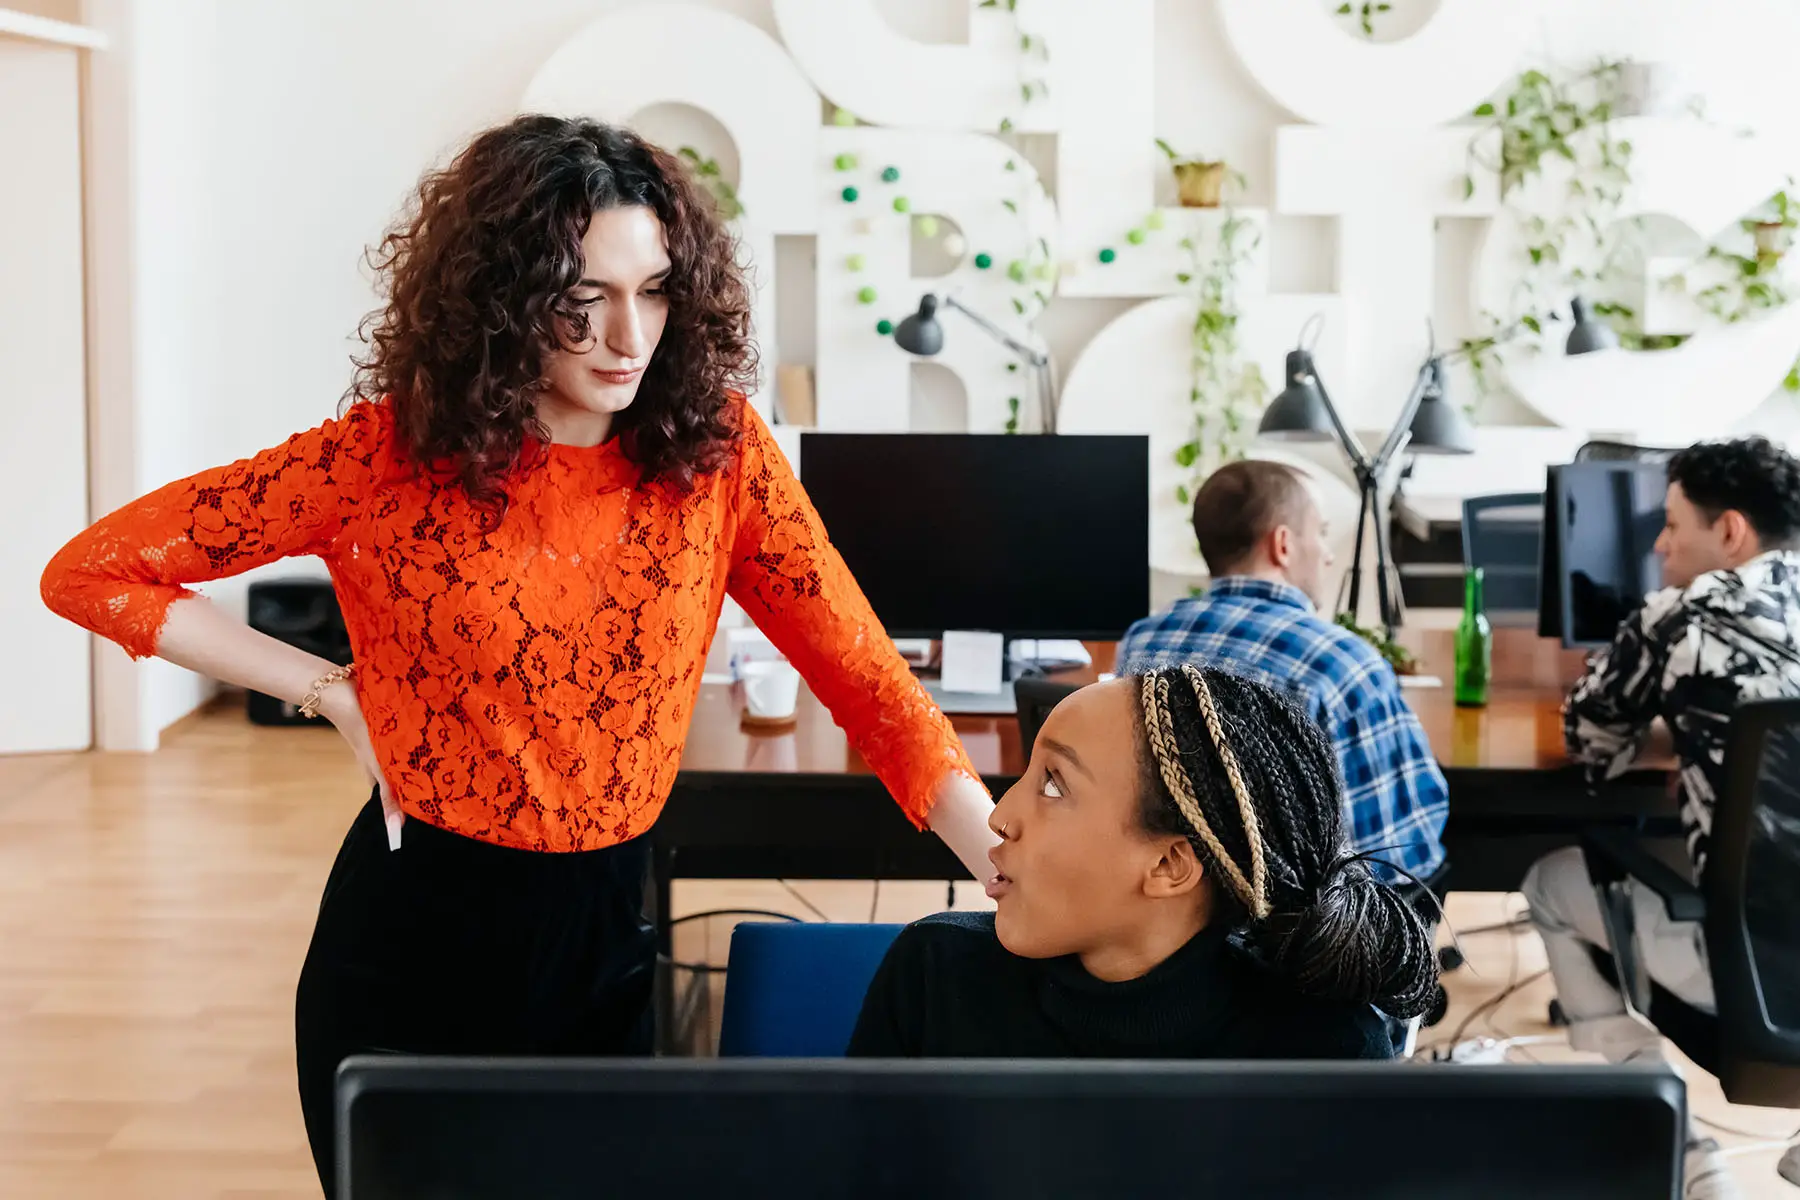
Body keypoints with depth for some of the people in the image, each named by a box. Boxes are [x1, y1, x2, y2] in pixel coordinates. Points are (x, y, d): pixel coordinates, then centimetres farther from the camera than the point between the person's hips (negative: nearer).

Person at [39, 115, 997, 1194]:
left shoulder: (715, 447, -8)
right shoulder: (392, 456, -12)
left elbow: (865, 673, -10)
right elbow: (95, 572, -6)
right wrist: (332, 692, -10)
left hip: (605, 940, 2)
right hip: (413, 935, -2)